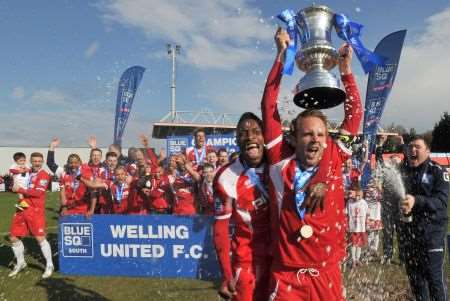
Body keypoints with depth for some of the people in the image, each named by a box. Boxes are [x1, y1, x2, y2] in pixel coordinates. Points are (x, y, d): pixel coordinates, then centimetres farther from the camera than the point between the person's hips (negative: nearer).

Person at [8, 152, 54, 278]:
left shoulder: (44, 175, -6)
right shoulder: (27, 172, 14)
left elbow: (37, 192, -16)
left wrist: (20, 189, -14)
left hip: (36, 210, -7)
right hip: (22, 209, 7)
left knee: (40, 238, -9)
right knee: (13, 237, 11)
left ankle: (49, 265, 6)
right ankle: (20, 263, 31)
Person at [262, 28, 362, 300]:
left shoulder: (334, 160, 0)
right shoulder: (281, 161, -5)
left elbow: (354, 113, 6)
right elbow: (269, 107, -4)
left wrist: (345, 68, 4)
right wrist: (281, 55, -2)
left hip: (328, 274, 2)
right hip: (287, 275, -2)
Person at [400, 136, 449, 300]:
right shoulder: (403, 171, 8)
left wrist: (416, 201, -35)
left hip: (432, 230, -5)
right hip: (409, 231, 5)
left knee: (434, 276, -4)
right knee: (414, 275, 14)